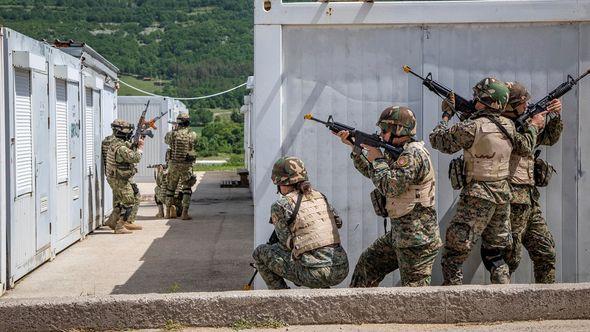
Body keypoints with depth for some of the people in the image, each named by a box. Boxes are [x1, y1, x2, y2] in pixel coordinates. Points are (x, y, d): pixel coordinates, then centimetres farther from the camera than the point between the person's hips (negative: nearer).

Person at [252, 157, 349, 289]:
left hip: (315, 274, -6)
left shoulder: (281, 205, -5)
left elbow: (286, 242, 0)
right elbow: (338, 222, 25)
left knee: (260, 252, 10)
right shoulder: (319, 196, 12)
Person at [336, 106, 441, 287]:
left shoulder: (413, 154, -19)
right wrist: (354, 146, 15)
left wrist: (377, 159, -12)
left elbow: (391, 186, -26)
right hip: (399, 232, 10)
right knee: (368, 263, 21)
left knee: (415, 288, -9)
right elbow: (369, 171, 25)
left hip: (417, 237, -10)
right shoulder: (398, 152, 12)